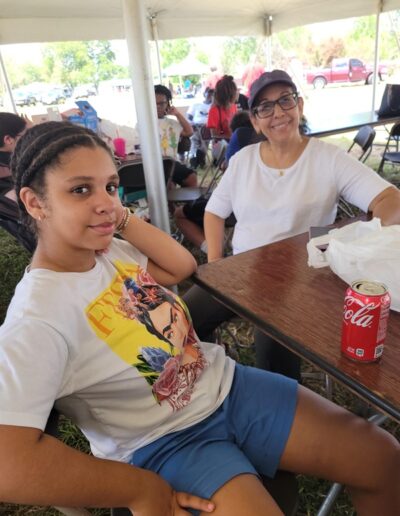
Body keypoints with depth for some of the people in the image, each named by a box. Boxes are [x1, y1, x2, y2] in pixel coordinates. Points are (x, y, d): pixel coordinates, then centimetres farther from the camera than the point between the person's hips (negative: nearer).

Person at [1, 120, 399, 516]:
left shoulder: (107, 251, -2)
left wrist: (123, 218, -6)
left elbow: (182, 266, 7)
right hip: (164, 443, -5)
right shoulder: (37, 320, -24)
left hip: (224, 384, 6)